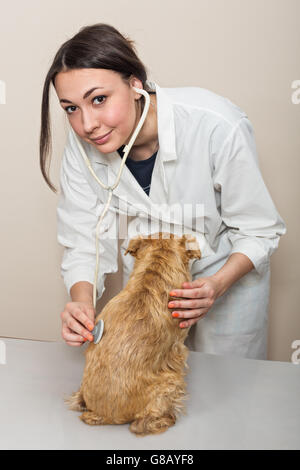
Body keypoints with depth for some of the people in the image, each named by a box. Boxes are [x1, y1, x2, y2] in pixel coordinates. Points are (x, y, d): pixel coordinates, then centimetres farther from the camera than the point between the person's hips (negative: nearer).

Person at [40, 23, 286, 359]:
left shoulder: (218, 127, -34)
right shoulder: (82, 147, -21)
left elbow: (258, 231, -21)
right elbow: (84, 244, -15)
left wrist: (217, 285, -38)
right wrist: (82, 302, -34)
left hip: (228, 271, -2)